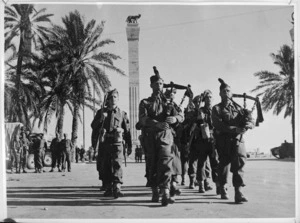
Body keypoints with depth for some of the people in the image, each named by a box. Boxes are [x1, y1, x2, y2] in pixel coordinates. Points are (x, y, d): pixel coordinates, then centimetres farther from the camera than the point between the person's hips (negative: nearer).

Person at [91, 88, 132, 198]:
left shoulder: (122, 114, 11)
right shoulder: (101, 112, 14)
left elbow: (127, 131, 12)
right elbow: (93, 126, 8)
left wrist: (129, 146, 10)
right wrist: (101, 119, -10)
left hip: (117, 142, -2)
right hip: (104, 143, 2)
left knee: (117, 164, -18)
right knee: (104, 166, 3)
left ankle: (117, 187, -26)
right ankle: (108, 188, 14)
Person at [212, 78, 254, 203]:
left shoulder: (238, 107, 15)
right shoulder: (216, 109, 5)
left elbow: (250, 120, 8)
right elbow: (218, 125, -11)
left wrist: (249, 123, -17)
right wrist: (234, 129, -22)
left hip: (238, 139, 2)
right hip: (223, 140, -1)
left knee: (239, 162, -13)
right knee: (224, 164, 7)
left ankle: (238, 192, -16)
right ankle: (222, 189, 26)